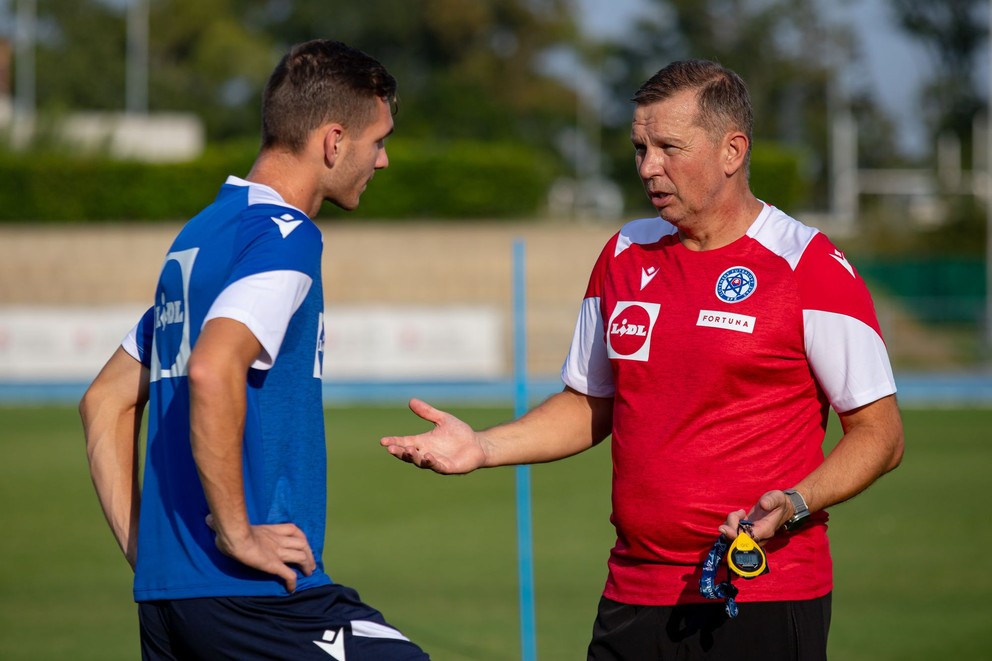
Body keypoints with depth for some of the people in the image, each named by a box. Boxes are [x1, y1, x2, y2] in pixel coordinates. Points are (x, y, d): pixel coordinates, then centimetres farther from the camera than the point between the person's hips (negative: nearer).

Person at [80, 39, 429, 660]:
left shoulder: (195, 238, 18)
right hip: (253, 592, -9)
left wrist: (141, 548, 17)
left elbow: (106, 400, 23)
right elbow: (212, 370, -27)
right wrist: (237, 533, -20)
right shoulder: (285, 236, -10)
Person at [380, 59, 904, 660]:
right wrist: (483, 447, 7)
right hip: (634, 596, 5)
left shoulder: (811, 267, -7)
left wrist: (793, 506, -21)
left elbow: (880, 435, -6)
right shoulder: (623, 256, 11)